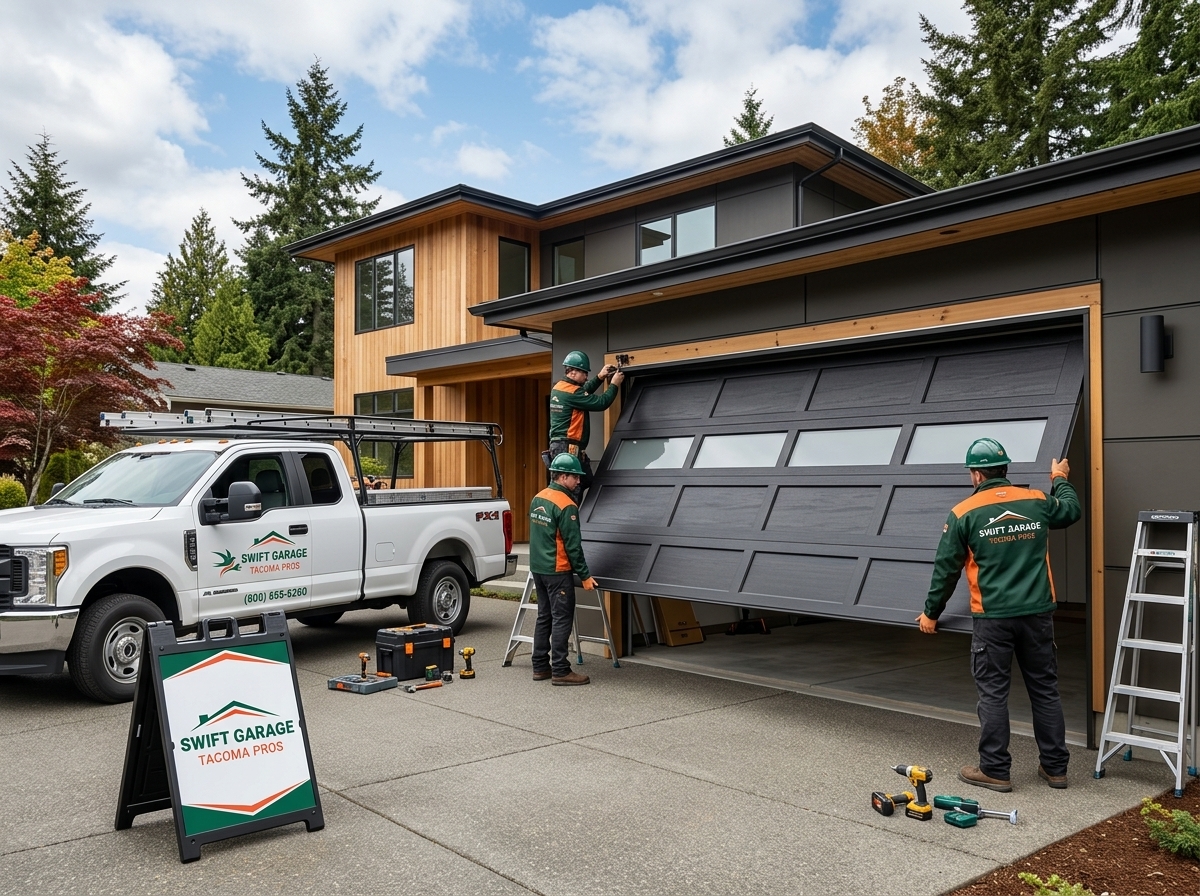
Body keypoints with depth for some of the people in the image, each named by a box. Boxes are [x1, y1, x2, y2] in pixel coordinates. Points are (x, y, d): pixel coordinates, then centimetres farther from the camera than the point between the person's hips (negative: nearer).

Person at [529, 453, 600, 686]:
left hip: (538, 568, 9)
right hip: (558, 571, -9)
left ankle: (540, 667, 18)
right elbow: (573, 545, -18)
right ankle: (560, 671, -1)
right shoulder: (566, 506, -18)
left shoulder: (537, 498, 9)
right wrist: (585, 576, -12)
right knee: (562, 620, -3)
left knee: (544, 617, 14)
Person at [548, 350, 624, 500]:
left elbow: (583, 393, 30)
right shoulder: (570, 391, -17)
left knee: (586, 483, 12)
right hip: (568, 448, -10)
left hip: (559, 446, 10)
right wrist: (614, 384, -2)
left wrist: (599, 377, 21)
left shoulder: (558, 387, 14)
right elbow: (600, 403, -15)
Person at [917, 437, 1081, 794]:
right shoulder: (1037, 501, 3)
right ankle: (1055, 767, 23)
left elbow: (946, 569, -1)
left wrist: (931, 612, 10)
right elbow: (1071, 510, 26)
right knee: (1045, 690, 14)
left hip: (992, 617, -4)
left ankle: (995, 770, 11)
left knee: (993, 693, 5)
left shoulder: (964, 514, -6)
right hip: (1037, 613, 4)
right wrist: (1061, 479, 45)